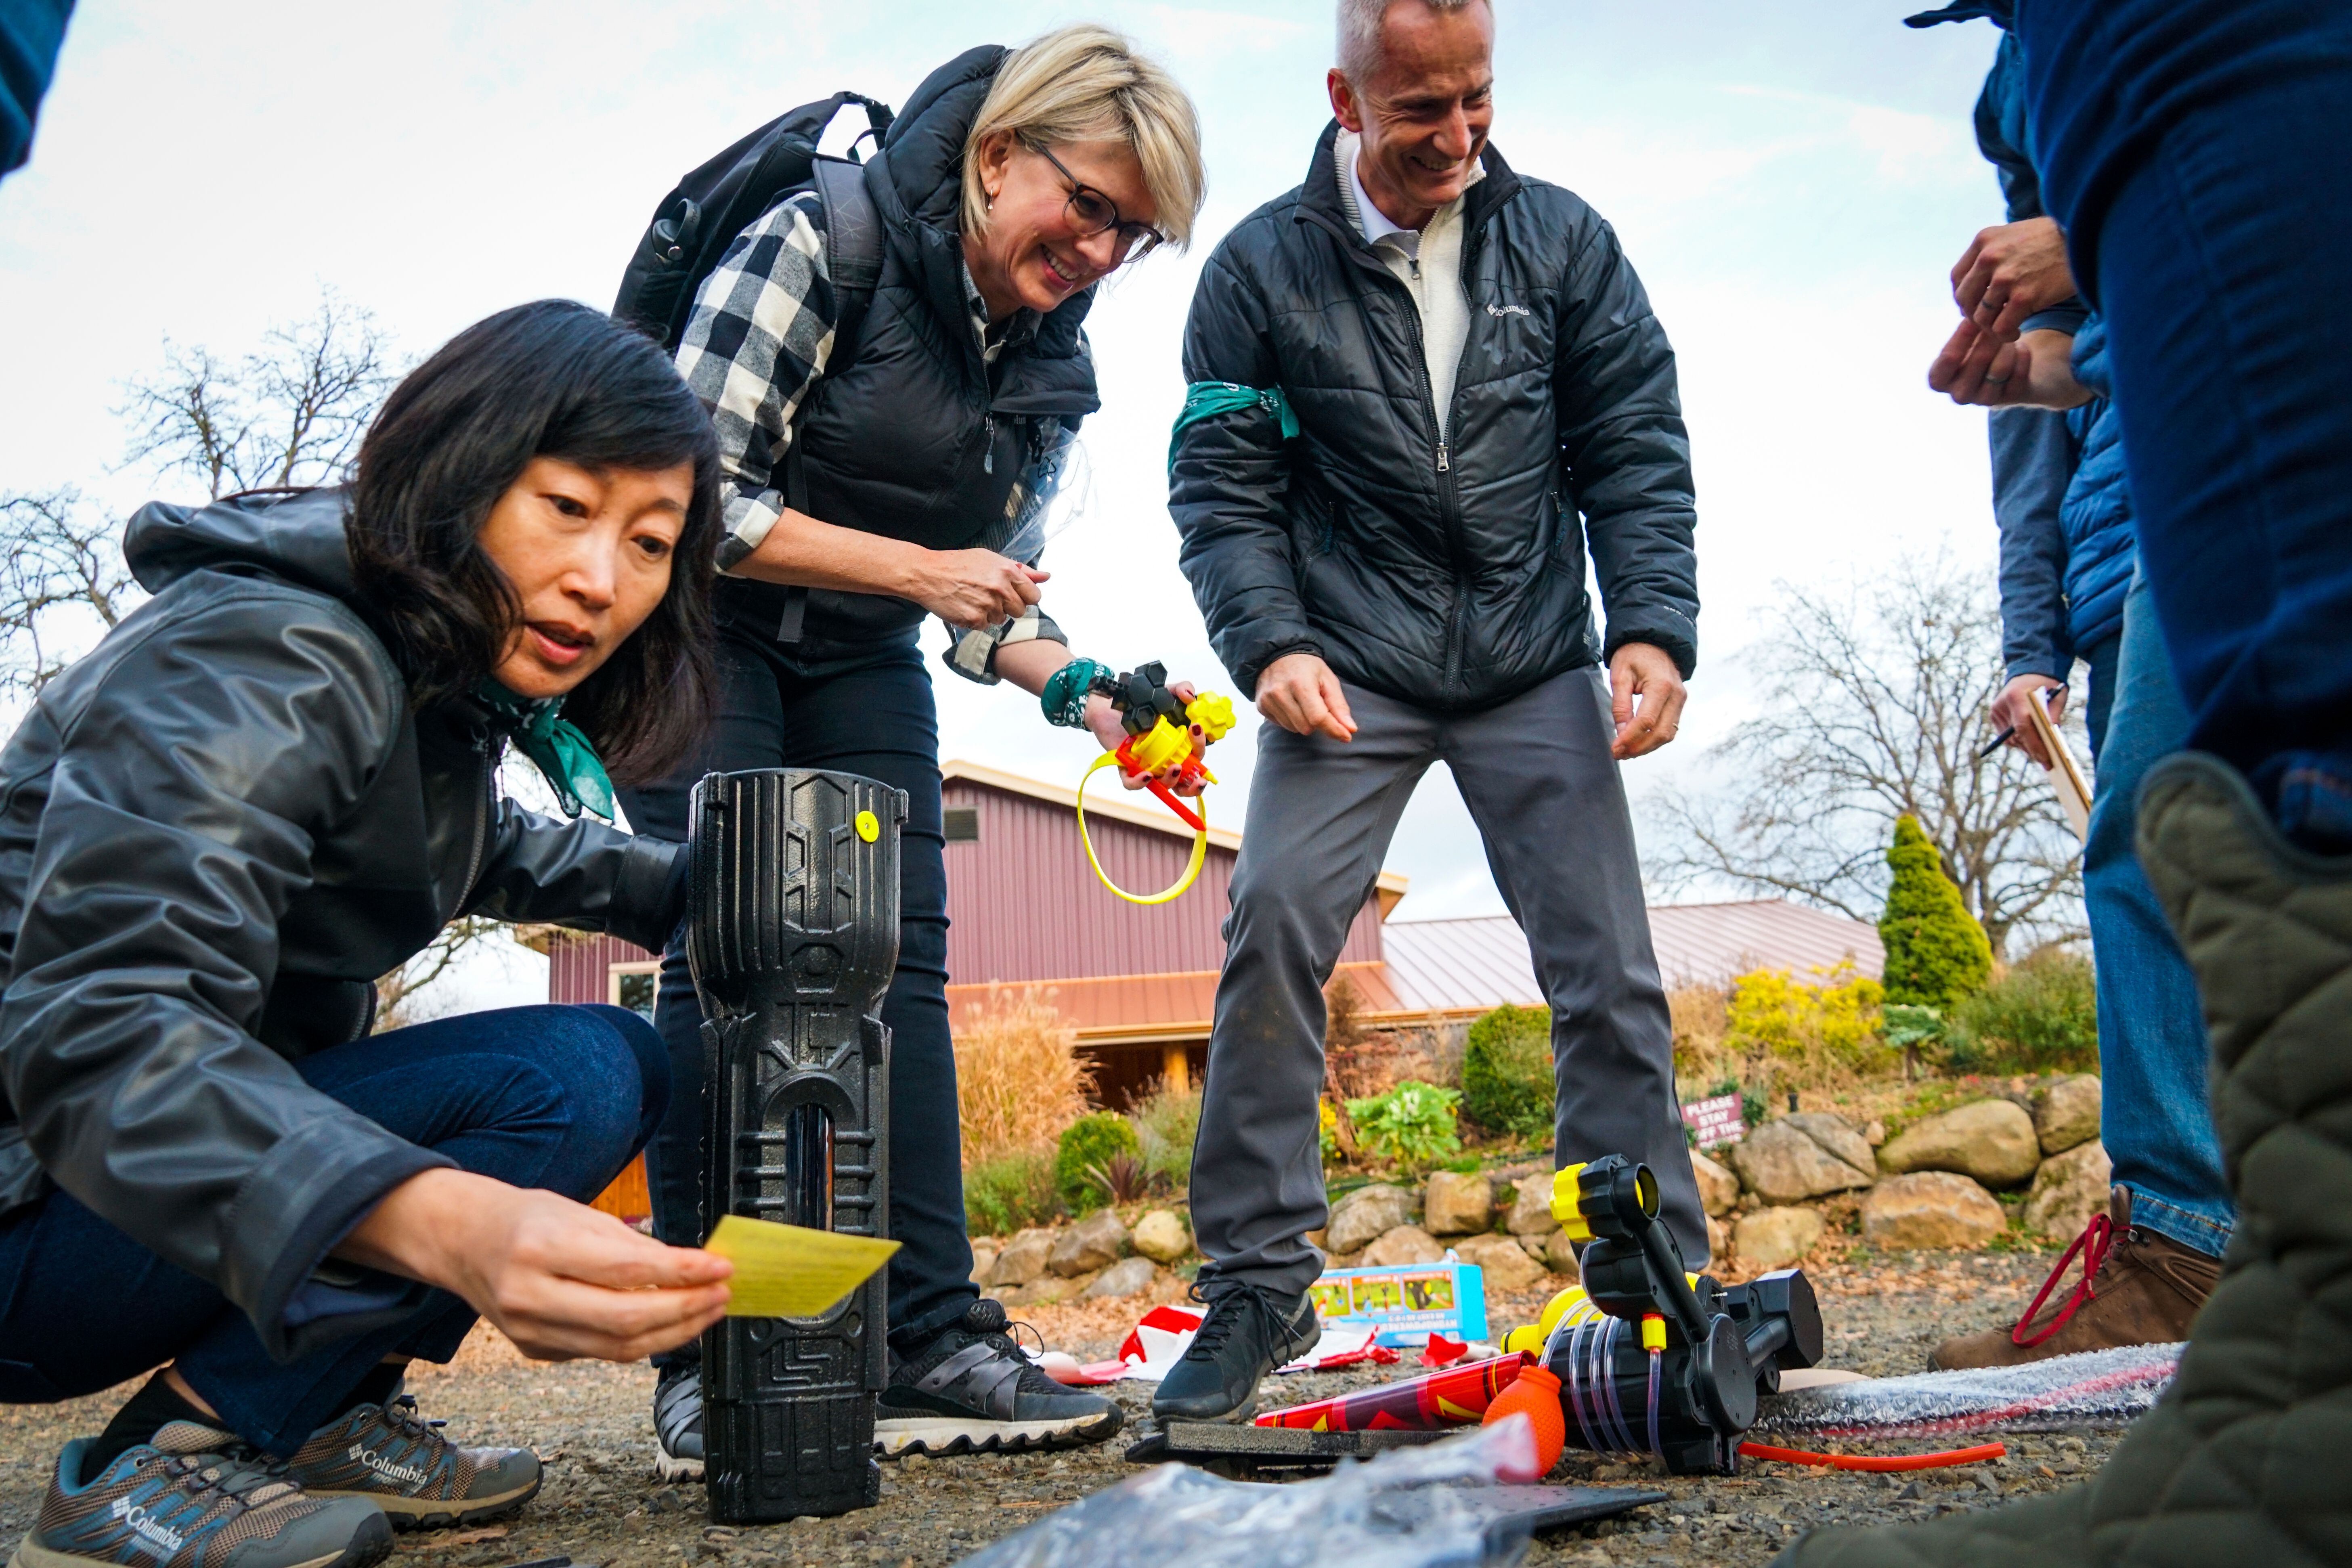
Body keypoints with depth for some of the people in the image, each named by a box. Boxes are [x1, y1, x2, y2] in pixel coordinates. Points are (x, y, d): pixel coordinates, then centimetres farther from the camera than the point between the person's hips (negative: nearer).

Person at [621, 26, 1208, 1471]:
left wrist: (1077, 685, -14)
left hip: (860, 660, 6)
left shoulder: (1056, 371, 2)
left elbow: (989, 597, 6)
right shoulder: (824, 241, -17)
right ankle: (706, 1365, -9)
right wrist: (918, 569, -24)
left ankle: (929, 1346, -5)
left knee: (899, 956, -6)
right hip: (703, 624, -5)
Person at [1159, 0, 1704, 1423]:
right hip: (1351, 673, -1)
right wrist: (1272, 643, -15)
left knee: (1610, 970, -2)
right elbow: (1222, 488, 0)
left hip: (1540, 668, 2)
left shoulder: (1565, 244, 4)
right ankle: (1258, 1283, -2)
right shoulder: (1263, 268, 0)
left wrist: (1652, 627, -10)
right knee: (1273, 936, -15)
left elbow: (1638, 452, 4)